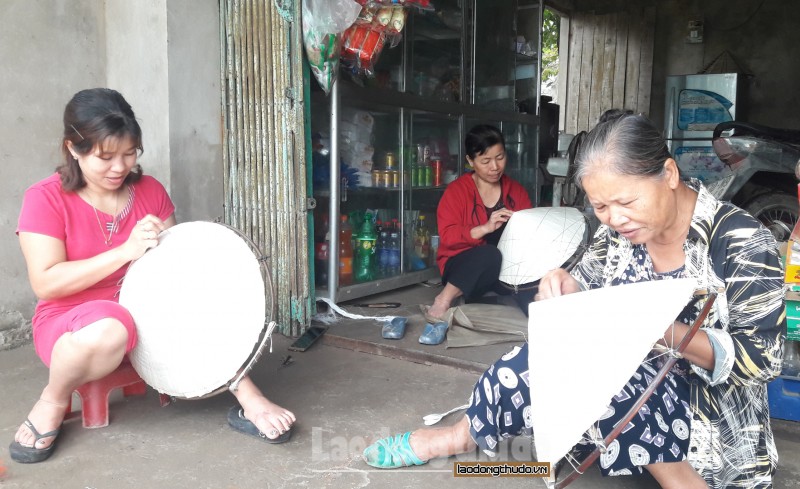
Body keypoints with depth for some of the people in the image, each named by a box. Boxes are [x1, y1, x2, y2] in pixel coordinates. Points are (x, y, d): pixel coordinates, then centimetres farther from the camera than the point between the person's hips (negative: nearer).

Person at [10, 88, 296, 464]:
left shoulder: (151, 191, 2)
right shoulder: (45, 199, -11)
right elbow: (46, 284, -19)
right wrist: (126, 251, -26)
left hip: (147, 309, 4)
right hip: (71, 320, -4)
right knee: (108, 330, -40)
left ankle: (247, 397, -18)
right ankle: (52, 402, -7)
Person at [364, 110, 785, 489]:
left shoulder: (741, 242, -18)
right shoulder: (620, 230, -3)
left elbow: (760, 360, -18)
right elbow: (588, 286, 4)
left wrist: (661, 330, -34)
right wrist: (566, 288, -21)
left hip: (708, 413, -6)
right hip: (629, 374, 6)